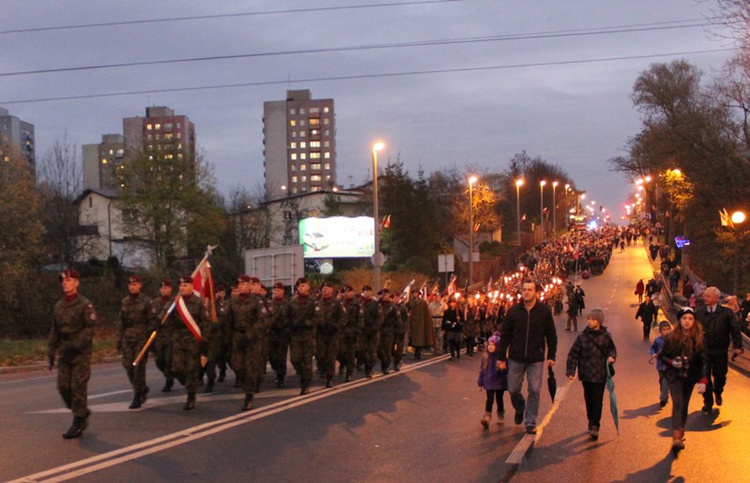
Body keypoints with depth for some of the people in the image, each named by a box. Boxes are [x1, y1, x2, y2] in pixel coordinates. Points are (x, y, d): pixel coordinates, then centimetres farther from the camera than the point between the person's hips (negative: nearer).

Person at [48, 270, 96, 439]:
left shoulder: (85, 305, -8)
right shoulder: (58, 306, 11)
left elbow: (90, 329, -13)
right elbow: (54, 330, 15)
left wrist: (75, 345, -23)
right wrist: (51, 351, 10)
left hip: (81, 353, -6)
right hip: (64, 354, 6)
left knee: (78, 387, -5)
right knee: (63, 386, 2)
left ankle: (78, 424, 3)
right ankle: (82, 412, 23)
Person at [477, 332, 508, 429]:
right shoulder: (485, 357, 0)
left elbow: (506, 370, -11)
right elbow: (482, 370, 7)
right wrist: (480, 383, 9)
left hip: (500, 382, -1)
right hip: (489, 382, 2)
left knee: (499, 399, 13)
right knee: (489, 399, -5)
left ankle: (500, 416, 29)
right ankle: (487, 416, -11)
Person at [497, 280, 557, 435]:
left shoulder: (544, 311, -4)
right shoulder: (513, 311, -3)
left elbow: (551, 335, 4)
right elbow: (504, 336, 2)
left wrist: (551, 356, 1)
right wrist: (501, 357, 1)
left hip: (536, 359, -1)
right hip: (516, 358, 1)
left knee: (534, 390, -2)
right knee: (513, 390, 7)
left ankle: (530, 422, 11)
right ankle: (520, 409, 38)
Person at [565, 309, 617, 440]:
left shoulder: (605, 336, -2)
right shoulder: (582, 336, -3)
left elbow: (612, 349, 12)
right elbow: (573, 354, 0)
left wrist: (611, 357, -11)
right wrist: (570, 371, -5)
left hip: (600, 374, -1)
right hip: (586, 374, 1)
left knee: (597, 400, -5)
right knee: (589, 400, 11)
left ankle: (594, 425, -6)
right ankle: (592, 423, 26)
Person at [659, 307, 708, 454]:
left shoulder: (699, 338, -6)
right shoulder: (671, 337, -5)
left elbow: (704, 360, -7)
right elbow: (662, 355, 5)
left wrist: (703, 380, -16)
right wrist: (671, 362, -15)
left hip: (690, 376, 2)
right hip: (674, 376, -2)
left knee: (684, 406, 12)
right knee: (677, 404, -17)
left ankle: (680, 436, 25)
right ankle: (676, 438, -28)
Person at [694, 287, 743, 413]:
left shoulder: (726, 312, -6)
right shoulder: (699, 312, 0)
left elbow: (735, 329, -5)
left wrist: (738, 346, -10)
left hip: (720, 351, -1)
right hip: (703, 351, 1)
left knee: (720, 375, 13)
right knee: (705, 377, 3)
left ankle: (718, 393, 45)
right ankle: (708, 404, 16)